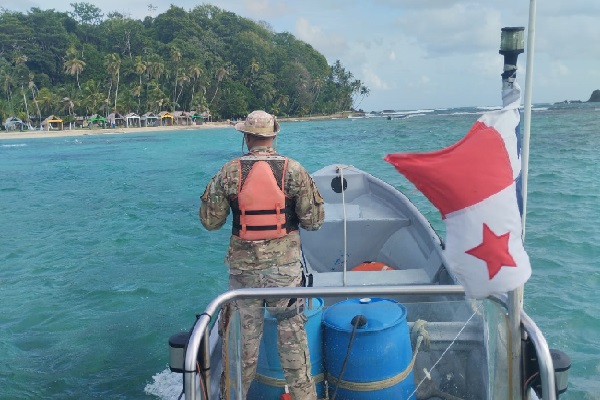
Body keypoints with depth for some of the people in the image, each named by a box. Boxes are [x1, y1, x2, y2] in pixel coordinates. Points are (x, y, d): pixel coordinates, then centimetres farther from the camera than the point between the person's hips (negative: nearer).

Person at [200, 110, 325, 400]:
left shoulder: (229, 172, -6)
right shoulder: (293, 170, -7)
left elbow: (210, 221, 0)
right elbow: (314, 221, -4)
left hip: (243, 266, 1)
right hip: (285, 266, -1)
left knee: (243, 333, 15)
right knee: (292, 332, 12)